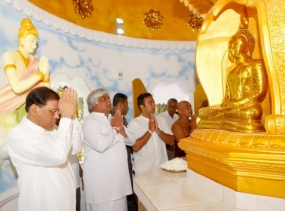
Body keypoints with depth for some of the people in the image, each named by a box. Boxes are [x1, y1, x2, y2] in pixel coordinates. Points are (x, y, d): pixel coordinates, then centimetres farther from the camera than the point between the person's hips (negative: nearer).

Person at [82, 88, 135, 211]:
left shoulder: (114, 120, 13)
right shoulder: (89, 122, -13)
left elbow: (131, 140, 10)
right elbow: (100, 144, -31)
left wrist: (121, 128, -9)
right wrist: (115, 129, -14)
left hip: (118, 176, 8)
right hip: (100, 179, -7)